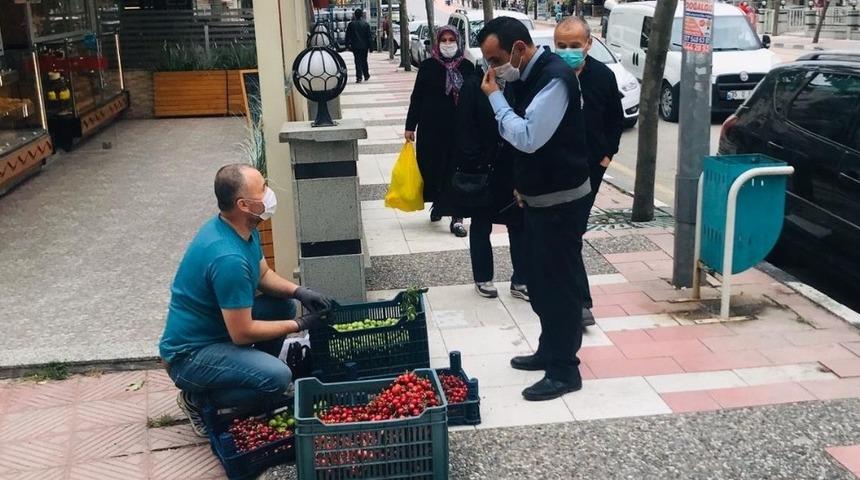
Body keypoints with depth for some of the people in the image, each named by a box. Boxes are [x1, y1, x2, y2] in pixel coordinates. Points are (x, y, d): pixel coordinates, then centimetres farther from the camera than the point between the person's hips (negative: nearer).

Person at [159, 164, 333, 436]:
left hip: (217, 325, 9)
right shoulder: (228, 258, -32)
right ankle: (198, 400, -3)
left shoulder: (244, 229, -3)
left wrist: (299, 292, -5)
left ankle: (251, 373, 16)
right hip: (189, 354, -9)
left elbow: (263, 275, 14)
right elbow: (243, 333, -26)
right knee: (277, 378, -25)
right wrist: (300, 325, -14)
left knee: (283, 305, 5)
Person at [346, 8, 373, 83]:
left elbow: (348, 36, 1)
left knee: (358, 61, 0)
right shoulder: (366, 24, -3)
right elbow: (369, 36, -2)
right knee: (364, 61, 15)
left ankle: (359, 77, -8)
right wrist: (370, 45, 3)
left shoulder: (351, 24, -2)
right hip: (364, 46, 1)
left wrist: (348, 45, 7)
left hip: (355, 46, -1)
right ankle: (366, 75, 24)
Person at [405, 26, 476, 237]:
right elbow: (416, 97, 3)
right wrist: (410, 126, 1)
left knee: (456, 171, -2)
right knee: (432, 168, 6)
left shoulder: (467, 67, 2)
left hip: (459, 128, 0)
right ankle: (438, 204, 31)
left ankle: (456, 217, 2)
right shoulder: (427, 66, 1)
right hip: (431, 127, 0)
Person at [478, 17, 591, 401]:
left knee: (558, 283, -1)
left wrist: (494, 96, -20)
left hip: (562, 202, -9)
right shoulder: (527, 76, 6)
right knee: (540, 281, 18)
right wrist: (523, 183, 14)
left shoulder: (554, 78, -22)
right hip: (539, 197, 9)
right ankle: (549, 350, 34)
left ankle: (565, 370, 11)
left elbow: (527, 138, -29)